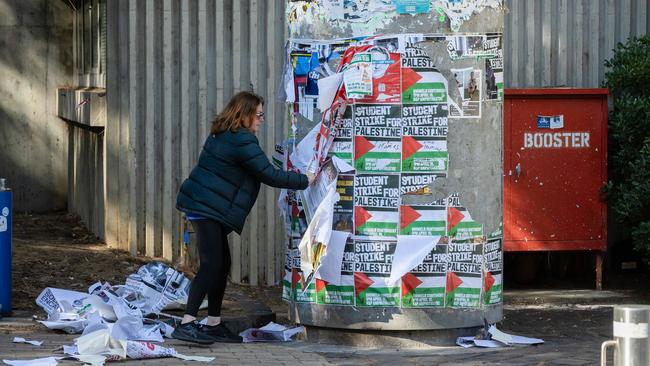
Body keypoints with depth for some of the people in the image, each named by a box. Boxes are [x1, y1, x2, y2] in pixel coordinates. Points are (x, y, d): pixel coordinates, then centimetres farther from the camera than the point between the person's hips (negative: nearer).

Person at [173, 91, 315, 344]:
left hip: (202, 205, 11)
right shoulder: (243, 141, -16)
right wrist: (305, 180, -5)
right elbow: (270, 176, -15)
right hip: (207, 207, -11)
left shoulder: (222, 135, 15)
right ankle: (187, 324, -20)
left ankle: (214, 325, 17)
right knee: (212, 265, -14)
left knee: (222, 264, 13)